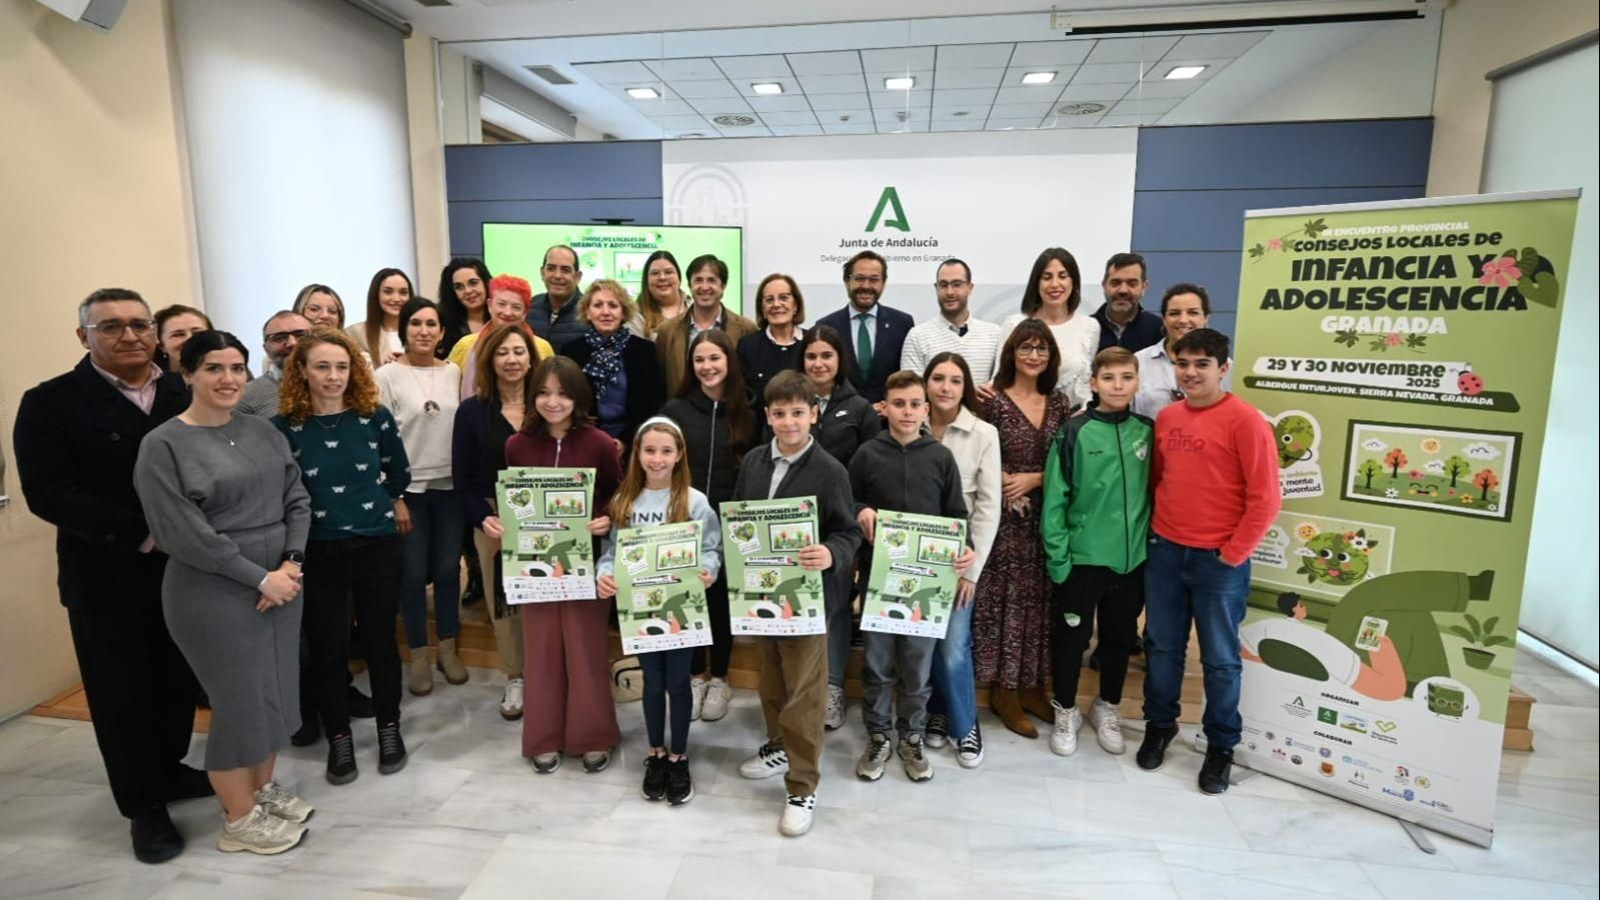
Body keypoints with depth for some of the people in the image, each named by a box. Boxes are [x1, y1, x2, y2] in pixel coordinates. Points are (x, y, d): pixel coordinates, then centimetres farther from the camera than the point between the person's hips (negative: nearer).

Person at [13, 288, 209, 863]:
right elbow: (48, 494, -15)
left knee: (180, 680, 15)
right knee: (121, 693, 10)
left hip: (187, 567, 3)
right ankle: (144, 806, 28)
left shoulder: (187, 395, 3)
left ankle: (168, 769, 39)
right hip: (106, 577, -3)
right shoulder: (49, 403, -6)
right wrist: (142, 533, -21)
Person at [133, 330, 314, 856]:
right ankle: (239, 818, 25)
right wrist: (260, 577, -16)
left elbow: (297, 501, 4)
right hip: (214, 594, -5)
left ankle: (263, 789, 36)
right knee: (241, 701, 5)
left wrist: (291, 565, -10)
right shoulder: (163, 446, -9)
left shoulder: (264, 432, 6)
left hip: (281, 582, 5)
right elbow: (184, 534, -15)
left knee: (276, 691, 14)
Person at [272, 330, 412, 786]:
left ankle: (389, 728, 28)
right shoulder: (284, 426, -7)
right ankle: (339, 738, 26)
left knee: (380, 640, 10)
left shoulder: (375, 416, -6)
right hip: (318, 551, 0)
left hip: (377, 545, 0)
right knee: (327, 647, 8)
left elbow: (399, 471, 10)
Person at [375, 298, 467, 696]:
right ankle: (419, 656, 18)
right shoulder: (386, 376, -5)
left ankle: (448, 649, 23)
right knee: (413, 573, 4)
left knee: (448, 568, 8)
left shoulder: (454, 372, 5)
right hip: (408, 488, -2)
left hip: (450, 485, 3)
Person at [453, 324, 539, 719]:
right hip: (494, 521, 0)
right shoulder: (472, 411, 1)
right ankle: (514, 678, 23)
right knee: (503, 601, 8)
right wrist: (483, 519, -13)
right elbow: (462, 477, 1)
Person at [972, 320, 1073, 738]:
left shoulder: (1059, 402, 8)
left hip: (1049, 514, 5)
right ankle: (1004, 692, 15)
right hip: (1006, 516, -4)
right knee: (1006, 599, 1)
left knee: (1041, 598, 11)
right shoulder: (993, 401, -5)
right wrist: (1008, 488, -15)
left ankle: (1032, 686, 25)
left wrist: (1034, 479, -9)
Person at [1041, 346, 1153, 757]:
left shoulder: (1147, 431, 2)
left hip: (1132, 557, 4)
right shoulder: (1074, 433, -10)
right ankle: (1066, 711, 29)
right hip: (1081, 557, -3)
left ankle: (1108, 709, 37)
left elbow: (1155, 489, 10)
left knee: (1120, 637, 17)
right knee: (1071, 637, 9)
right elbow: (1054, 499, -9)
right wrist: (1057, 556, -12)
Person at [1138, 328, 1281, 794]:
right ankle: (1159, 725, 33)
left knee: (1220, 659, 8)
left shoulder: (1245, 421, -11)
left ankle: (1221, 745, 26)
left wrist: (1232, 555, -11)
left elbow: (1265, 499, -12)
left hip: (1218, 560, -4)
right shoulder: (1166, 417, 6)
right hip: (1164, 552, 5)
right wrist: (1153, 530, 9)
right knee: (1161, 647, 15)